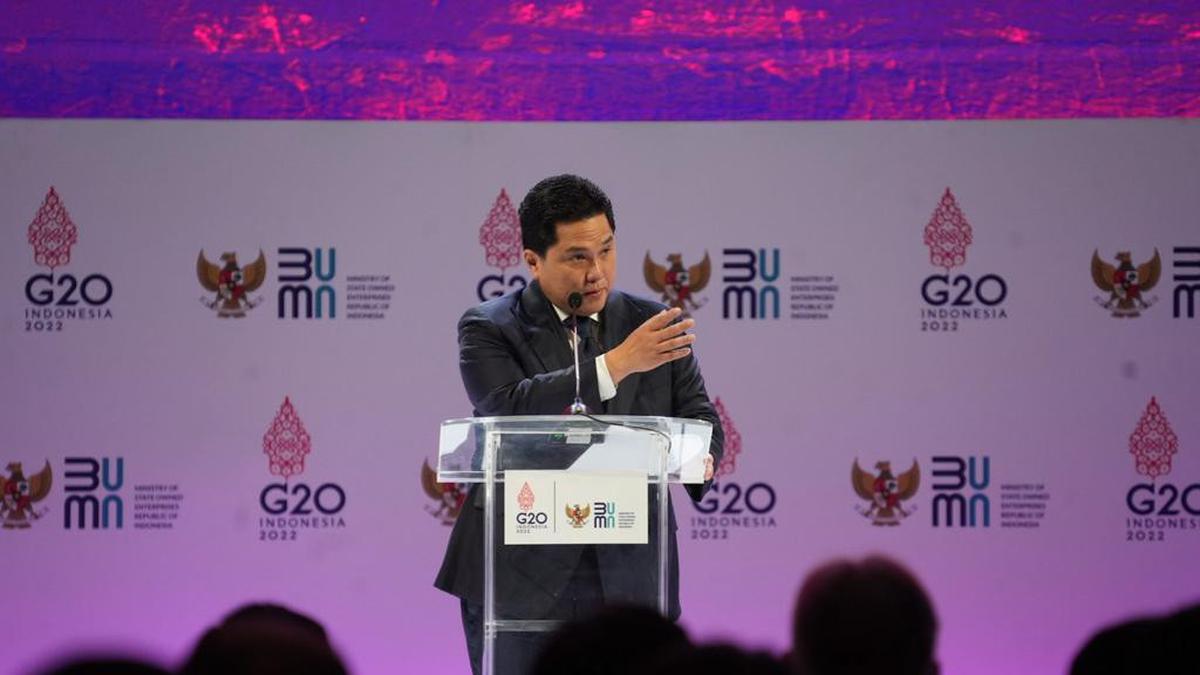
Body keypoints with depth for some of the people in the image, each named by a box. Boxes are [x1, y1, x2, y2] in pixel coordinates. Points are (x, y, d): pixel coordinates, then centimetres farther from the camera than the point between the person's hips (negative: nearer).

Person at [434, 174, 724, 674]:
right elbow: (507, 409, -18)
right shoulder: (488, 329, 0)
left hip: (629, 581, 2)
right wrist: (617, 364, -24)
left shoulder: (651, 323, 11)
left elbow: (701, 419, 10)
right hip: (523, 581, -2)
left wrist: (700, 457, -15)